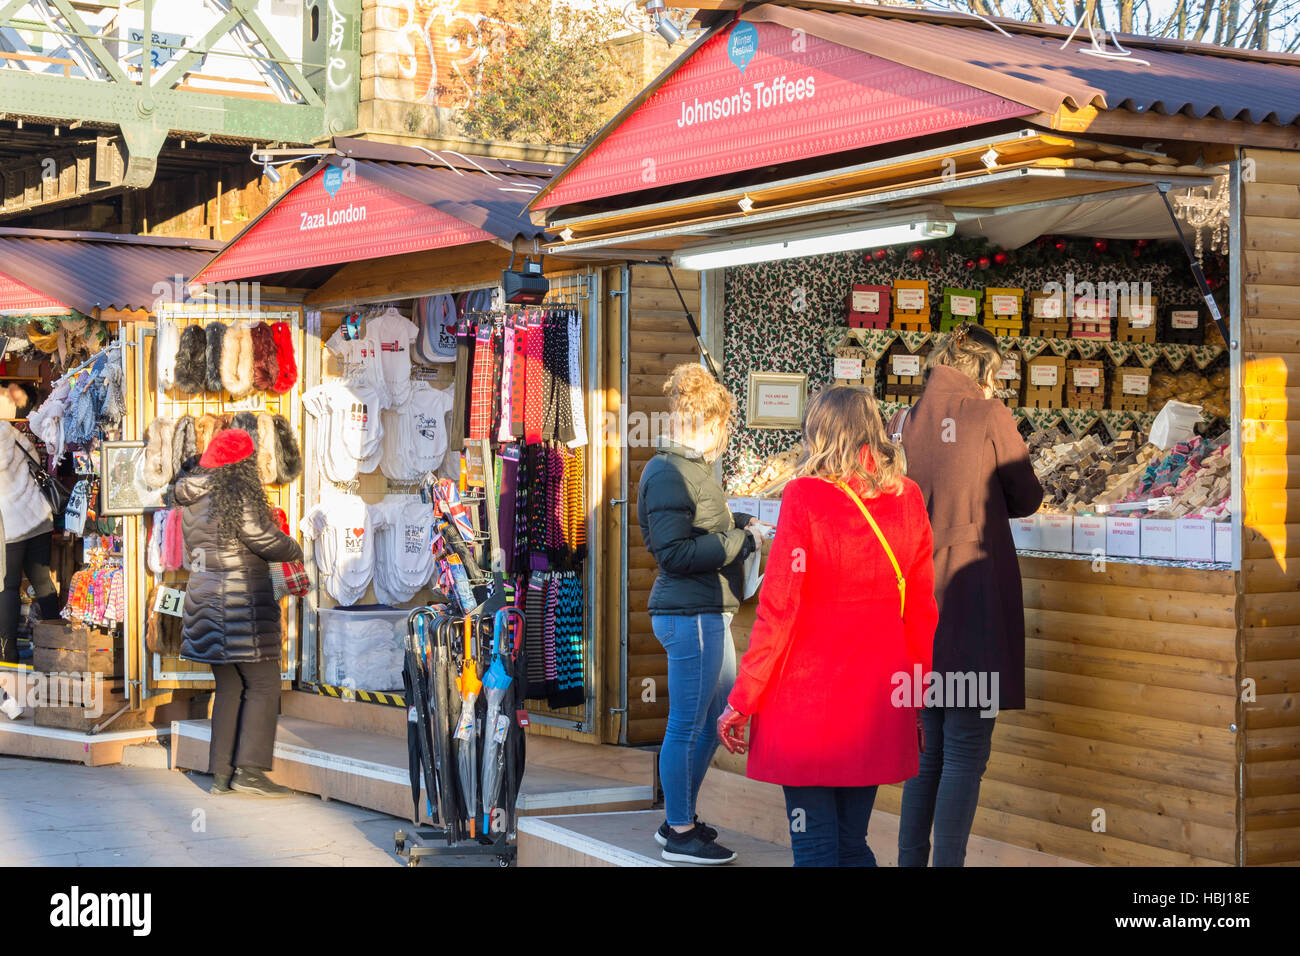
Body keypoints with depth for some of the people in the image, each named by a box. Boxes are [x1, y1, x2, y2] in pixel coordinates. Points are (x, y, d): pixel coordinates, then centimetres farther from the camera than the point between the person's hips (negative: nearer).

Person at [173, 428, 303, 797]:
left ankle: (221, 772, 11)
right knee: (263, 685, -2)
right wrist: (294, 549, 6)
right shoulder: (237, 497, -14)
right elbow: (267, 540, -13)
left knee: (229, 688, 13)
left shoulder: (191, 501, 11)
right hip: (242, 603, -8)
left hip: (204, 597, 8)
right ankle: (249, 769, -8)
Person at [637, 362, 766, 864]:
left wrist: (739, 523, 11)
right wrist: (740, 541, -16)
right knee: (687, 725, 0)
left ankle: (679, 819, 29)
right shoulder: (668, 473, -16)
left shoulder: (690, 468, 15)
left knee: (716, 717, 18)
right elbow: (675, 551, -21)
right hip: (689, 614, -11)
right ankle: (680, 835, 11)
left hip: (707, 613, 11)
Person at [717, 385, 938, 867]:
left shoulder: (805, 496, -10)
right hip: (878, 702, 5)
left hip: (808, 699, -5)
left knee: (815, 848, 2)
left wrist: (741, 701, -4)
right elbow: (921, 612, 7)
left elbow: (778, 610, -11)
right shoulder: (907, 498, 3)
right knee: (853, 843, 16)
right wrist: (920, 699, 17)